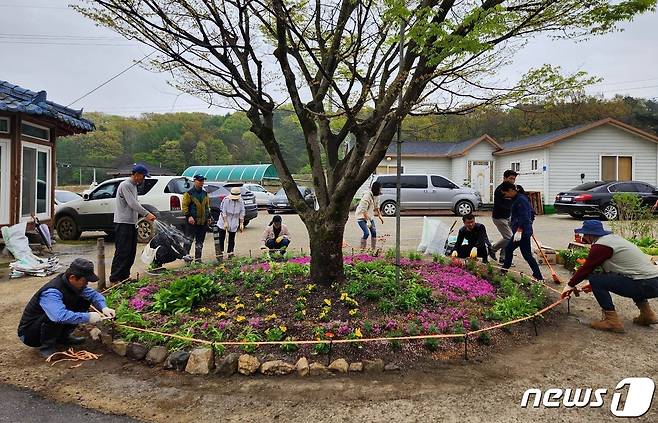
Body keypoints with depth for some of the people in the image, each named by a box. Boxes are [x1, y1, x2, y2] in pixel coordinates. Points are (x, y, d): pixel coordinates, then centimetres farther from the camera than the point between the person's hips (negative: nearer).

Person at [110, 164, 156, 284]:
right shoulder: (125, 185, -12)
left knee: (131, 252, 12)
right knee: (122, 251, -9)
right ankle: (115, 278, -5)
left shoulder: (134, 186, 19)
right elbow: (132, 203, -22)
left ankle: (124, 275, 20)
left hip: (132, 223, 10)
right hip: (123, 223, -10)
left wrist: (147, 215, 11)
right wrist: (147, 214, -27)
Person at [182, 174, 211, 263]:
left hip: (203, 221, 6)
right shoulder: (189, 193, -4)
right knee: (189, 239, -13)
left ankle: (198, 258, 15)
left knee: (200, 241, 9)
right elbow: (184, 206, -7)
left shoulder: (205, 193, 15)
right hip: (192, 221, -6)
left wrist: (209, 217, 16)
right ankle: (185, 254, -4)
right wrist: (189, 216, -17)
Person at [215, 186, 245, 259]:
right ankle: (220, 254, 10)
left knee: (232, 239, 6)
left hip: (234, 223, 2)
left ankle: (230, 254, 16)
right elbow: (223, 211, -11)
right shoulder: (226, 200, -14)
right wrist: (225, 222, -15)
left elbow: (242, 213, 1)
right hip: (223, 222, -2)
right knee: (221, 238, 1)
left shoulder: (241, 202, -5)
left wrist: (241, 223, -1)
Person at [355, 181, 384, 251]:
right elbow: (364, 210, -28)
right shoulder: (367, 196, -25)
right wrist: (368, 220, -31)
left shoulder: (376, 195, 0)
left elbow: (376, 206, 17)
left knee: (374, 232, 4)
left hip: (370, 216, 8)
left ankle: (374, 249, 15)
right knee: (367, 233, -17)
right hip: (361, 216, -8)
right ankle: (362, 249, -5)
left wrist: (380, 216, 14)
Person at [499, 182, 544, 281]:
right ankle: (504, 270, 29)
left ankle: (539, 277, 2)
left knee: (527, 255, -4)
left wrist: (519, 231, -25)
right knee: (508, 249, 17)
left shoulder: (520, 200, -18)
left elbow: (524, 217, -23)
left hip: (523, 232, -11)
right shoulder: (517, 199, 12)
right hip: (520, 231, 11)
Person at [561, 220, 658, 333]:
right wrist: (596, 285, 32)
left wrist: (570, 285, 8)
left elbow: (586, 269, -6)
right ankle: (647, 313, 32)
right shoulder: (612, 238, 18)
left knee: (594, 279, -12)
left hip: (645, 285, -10)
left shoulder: (600, 246, -12)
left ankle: (612, 321, -7)